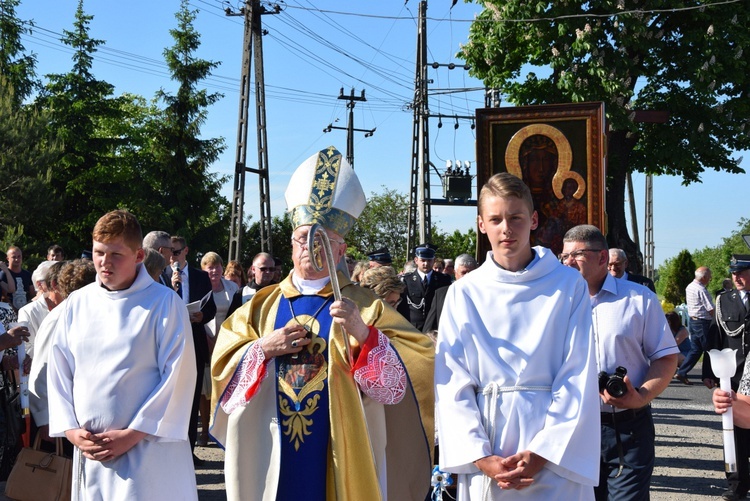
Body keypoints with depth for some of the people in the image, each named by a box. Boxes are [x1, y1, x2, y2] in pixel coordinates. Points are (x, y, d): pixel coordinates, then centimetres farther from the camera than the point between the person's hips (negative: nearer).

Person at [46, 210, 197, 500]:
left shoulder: (164, 303, -6)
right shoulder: (76, 303, 7)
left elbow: (178, 375, -9)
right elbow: (58, 371, 10)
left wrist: (133, 433, -12)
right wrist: (70, 429, -1)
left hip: (148, 447, -4)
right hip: (89, 448, 4)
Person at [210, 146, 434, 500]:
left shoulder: (365, 306, 0)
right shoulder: (261, 306, 9)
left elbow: (395, 382, -10)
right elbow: (224, 367, 5)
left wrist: (363, 333, -25)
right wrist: (264, 348, -11)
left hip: (339, 460, -2)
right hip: (270, 459, 3)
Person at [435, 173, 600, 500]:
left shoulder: (568, 285, -1)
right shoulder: (463, 294, 2)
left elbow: (579, 378, -5)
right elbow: (451, 382, -1)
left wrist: (543, 453, -12)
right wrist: (481, 457, -10)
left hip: (554, 455, -1)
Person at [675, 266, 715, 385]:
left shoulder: (689, 287, 9)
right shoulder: (701, 290, -18)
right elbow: (711, 309, -19)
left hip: (692, 320, 9)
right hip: (702, 322, -9)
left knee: (695, 349, 13)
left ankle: (681, 373, 7)